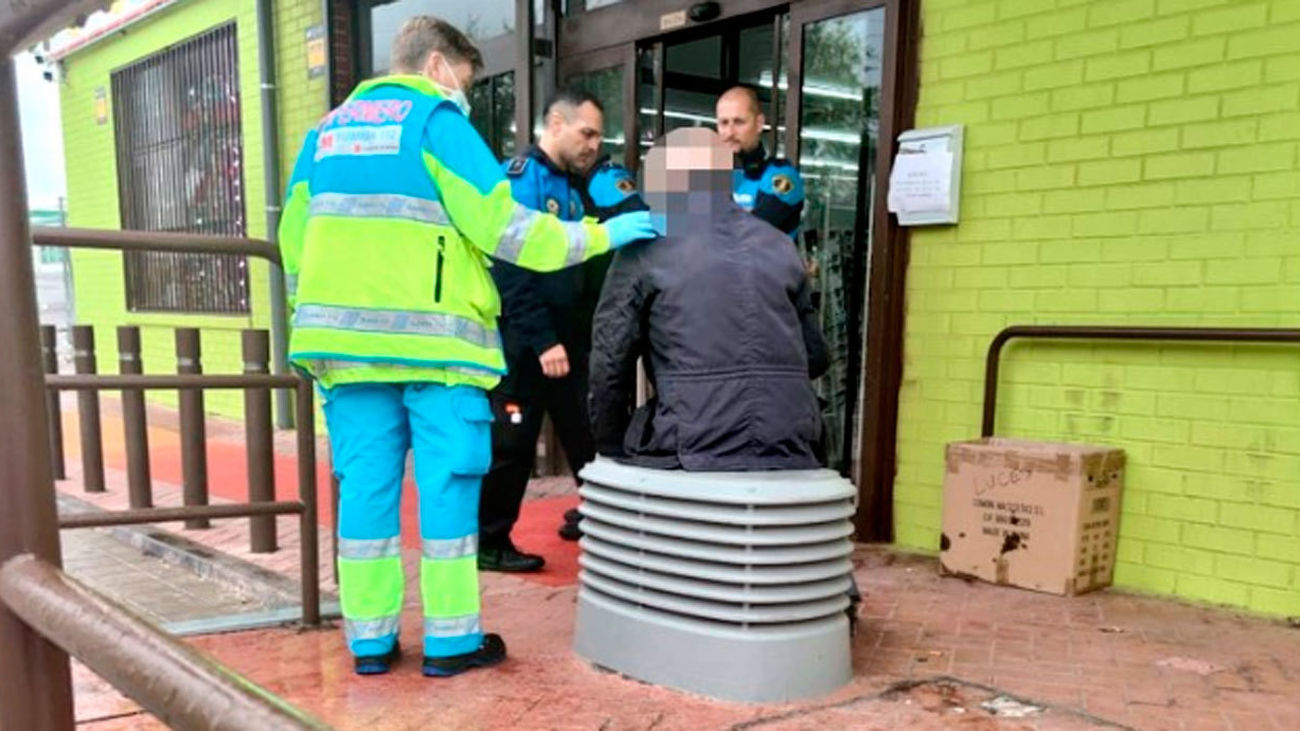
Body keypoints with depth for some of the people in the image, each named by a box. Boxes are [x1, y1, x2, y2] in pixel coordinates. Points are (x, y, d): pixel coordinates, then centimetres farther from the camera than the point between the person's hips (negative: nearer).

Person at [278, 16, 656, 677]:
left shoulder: (328, 129, 20)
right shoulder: (434, 118, 1)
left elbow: (294, 238, 18)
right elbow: (499, 224, -8)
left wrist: (317, 324, 25)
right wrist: (599, 236, -1)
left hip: (347, 338, 6)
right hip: (431, 338, -6)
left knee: (365, 481, 8)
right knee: (447, 481, 2)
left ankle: (369, 640, 14)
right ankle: (451, 640, 8)